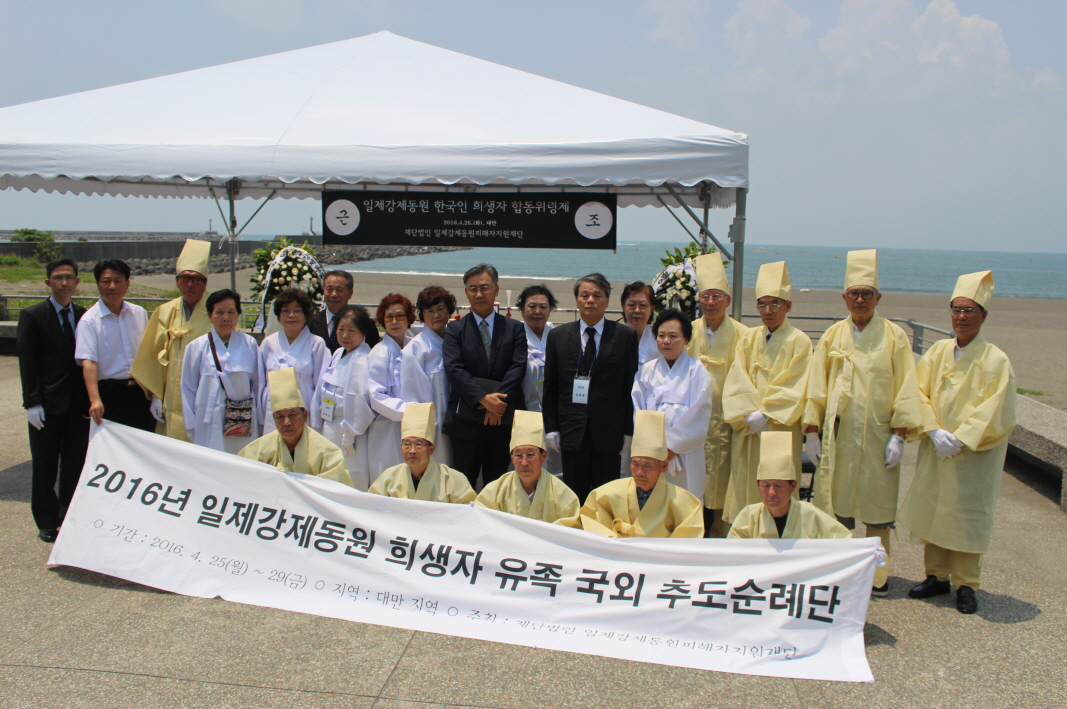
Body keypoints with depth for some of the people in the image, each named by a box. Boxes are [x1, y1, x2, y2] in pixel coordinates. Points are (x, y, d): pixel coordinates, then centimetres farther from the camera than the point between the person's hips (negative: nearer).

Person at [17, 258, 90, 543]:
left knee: (75, 465, 9)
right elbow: (27, 363, -5)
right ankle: (47, 523, 20)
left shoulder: (84, 316, 8)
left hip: (79, 403, 3)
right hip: (48, 403, -3)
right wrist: (32, 402, -12)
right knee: (45, 466, 7)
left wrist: (91, 398, 2)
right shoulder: (32, 316, -2)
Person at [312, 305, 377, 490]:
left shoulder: (364, 360, -16)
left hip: (348, 431, -9)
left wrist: (349, 434, -18)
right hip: (329, 428, 9)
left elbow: (361, 400, -22)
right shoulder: (337, 354, 11)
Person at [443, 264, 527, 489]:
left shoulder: (514, 329, 9)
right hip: (466, 421, -1)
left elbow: (518, 367, -3)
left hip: (502, 420, 1)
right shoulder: (455, 329, 5)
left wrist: (499, 399, -18)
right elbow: (454, 369, -8)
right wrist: (482, 398, -21)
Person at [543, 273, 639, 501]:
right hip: (572, 432, 1)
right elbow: (549, 388, 8)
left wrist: (628, 431, -1)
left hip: (609, 433, -1)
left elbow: (631, 386, 2)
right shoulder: (558, 336, 7)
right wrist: (551, 428, 2)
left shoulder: (625, 336, 2)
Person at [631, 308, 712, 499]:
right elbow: (638, 410, 5)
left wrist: (672, 446, -9)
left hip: (684, 456, -2)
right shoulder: (647, 370, 11)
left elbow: (698, 417, -4)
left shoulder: (697, 371, 3)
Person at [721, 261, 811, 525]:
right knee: (745, 490, 4)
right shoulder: (748, 339, 10)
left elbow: (794, 389, -8)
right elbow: (736, 381, 2)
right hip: (748, 431, 4)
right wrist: (750, 414, -12)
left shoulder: (799, 342, -2)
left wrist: (765, 415, -15)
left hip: (780, 431, -4)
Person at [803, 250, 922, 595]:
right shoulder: (832, 336, 7)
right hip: (837, 435, 2)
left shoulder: (893, 336, 1)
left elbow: (905, 388, -2)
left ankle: (877, 575, 17)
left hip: (877, 437, -2)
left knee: (876, 508, 4)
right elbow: (816, 385, 7)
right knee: (835, 506, 5)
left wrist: (899, 434, -8)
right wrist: (812, 430, 2)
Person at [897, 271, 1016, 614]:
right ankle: (937, 576, 24)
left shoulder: (995, 360, -9)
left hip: (974, 455, -4)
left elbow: (994, 413, -13)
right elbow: (919, 392, 0)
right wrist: (935, 432, -13)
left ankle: (966, 584, 16)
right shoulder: (938, 352, 3)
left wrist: (960, 439, -18)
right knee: (931, 510, 9)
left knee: (967, 517, 2)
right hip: (934, 449, 4)